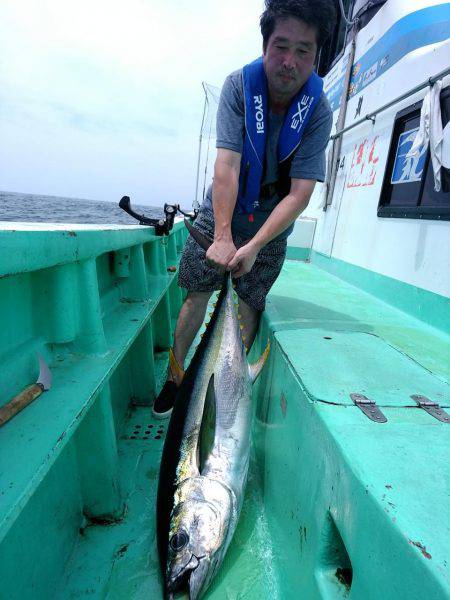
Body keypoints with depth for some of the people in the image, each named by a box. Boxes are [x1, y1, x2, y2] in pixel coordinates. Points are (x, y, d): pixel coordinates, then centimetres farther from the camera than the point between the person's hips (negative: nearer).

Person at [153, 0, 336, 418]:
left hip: (272, 226, 1)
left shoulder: (318, 111, -14)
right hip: (220, 215, 0)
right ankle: (174, 376, 14)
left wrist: (254, 246, -30)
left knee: (249, 303, 0)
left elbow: (300, 192, -20)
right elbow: (227, 164, -23)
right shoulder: (239, 85, -13)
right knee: (197, 292, -2)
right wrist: (222, 237, -30)